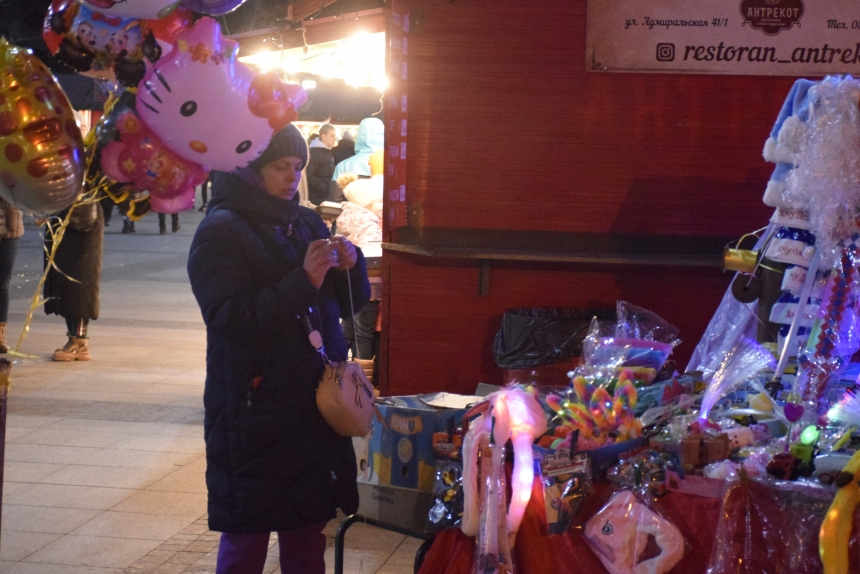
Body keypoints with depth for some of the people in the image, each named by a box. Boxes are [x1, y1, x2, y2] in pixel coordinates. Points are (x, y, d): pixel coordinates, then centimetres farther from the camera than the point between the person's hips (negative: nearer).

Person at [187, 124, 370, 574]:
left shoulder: (307, 224, 11)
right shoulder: (221, 233, -9)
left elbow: (351, 301, 16)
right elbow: (231, 319, -20)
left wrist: (350, 265, -5)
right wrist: (304, 280, -25)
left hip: (314, 401, 6)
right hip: (252, 412, -6)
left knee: (307, 526, 13)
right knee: (246, 537, 1)